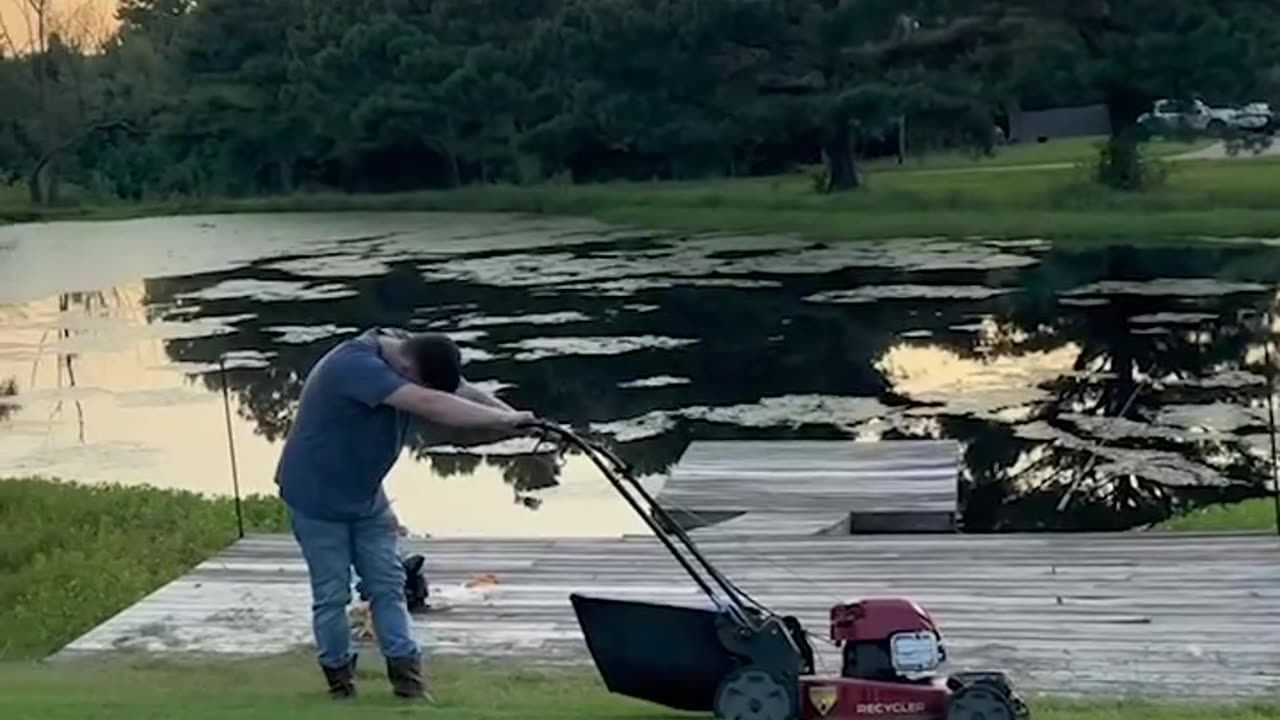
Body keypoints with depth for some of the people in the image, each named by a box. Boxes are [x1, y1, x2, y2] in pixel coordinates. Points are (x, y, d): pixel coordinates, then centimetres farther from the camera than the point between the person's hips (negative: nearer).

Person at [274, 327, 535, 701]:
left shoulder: (413, 353, -8)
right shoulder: (356, 364, -35)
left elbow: (466, 394, -13)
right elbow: (431, 406, -44)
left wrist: (517, 419, -31)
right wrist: (504, 420, -42)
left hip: (366, 496, 7)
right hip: (317, 498, -7)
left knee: (388, 585, 5)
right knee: (332, 594, 2)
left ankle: (406, 675, 8)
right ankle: (339, 679, 17)